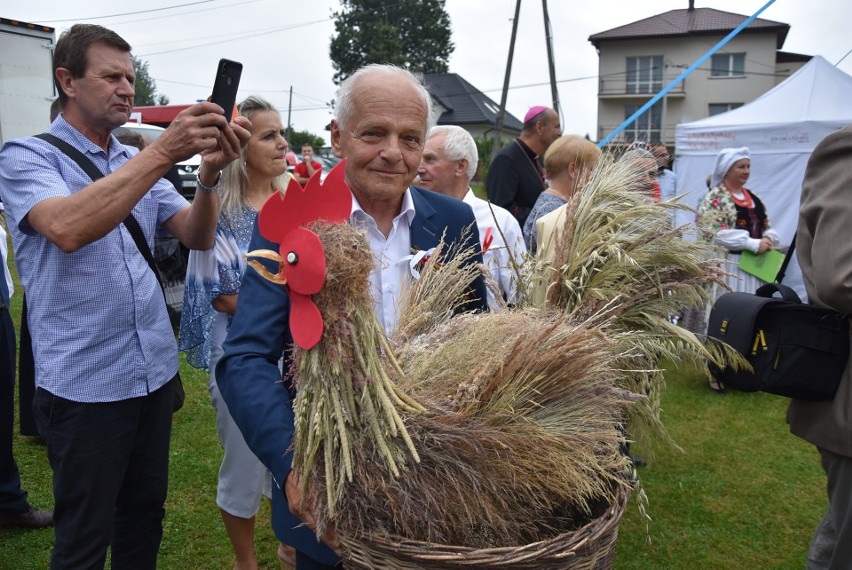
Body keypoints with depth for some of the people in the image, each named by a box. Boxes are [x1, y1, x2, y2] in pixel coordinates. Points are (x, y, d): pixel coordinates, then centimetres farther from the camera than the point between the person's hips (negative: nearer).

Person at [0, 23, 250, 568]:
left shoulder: (140, 163, 10)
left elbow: (198, 236, 0)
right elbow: (67, 229, -27)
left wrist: (210, 173, -19)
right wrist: (163, 152, -31)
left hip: (157, 373, 5)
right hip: (84, 385, -5)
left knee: (145, 517, 19)